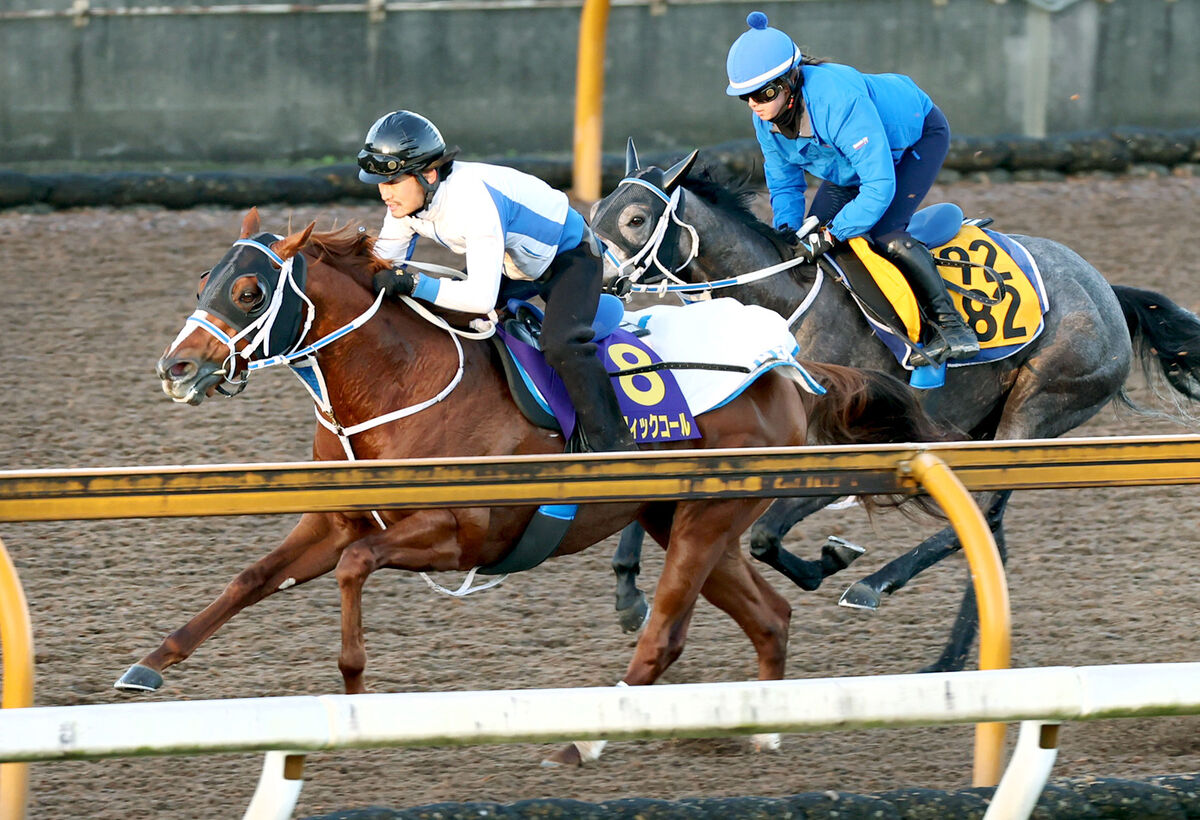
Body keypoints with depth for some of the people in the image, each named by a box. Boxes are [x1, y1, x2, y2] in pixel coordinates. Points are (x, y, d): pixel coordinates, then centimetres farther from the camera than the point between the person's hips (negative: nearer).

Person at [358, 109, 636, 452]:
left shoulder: (472, 197, -41)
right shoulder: (407, 197, -16)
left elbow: (482, 297, -46)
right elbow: (383, 266, -5)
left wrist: (414, 284, -50)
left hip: (570, 255, -9)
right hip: (513, 265, 9)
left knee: (562, 345, -29)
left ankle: (613, 446, -21)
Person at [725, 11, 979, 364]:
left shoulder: (838, 100, -44)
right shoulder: (766, 118, -19)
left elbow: (879, 186, -42)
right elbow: (784, 183, -4)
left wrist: (831, 234, -40)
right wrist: (788, 231, -20)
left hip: (919, 135, -8)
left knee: (884, 234, -27)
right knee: (810, 234, -3)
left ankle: (953, 326, -20)